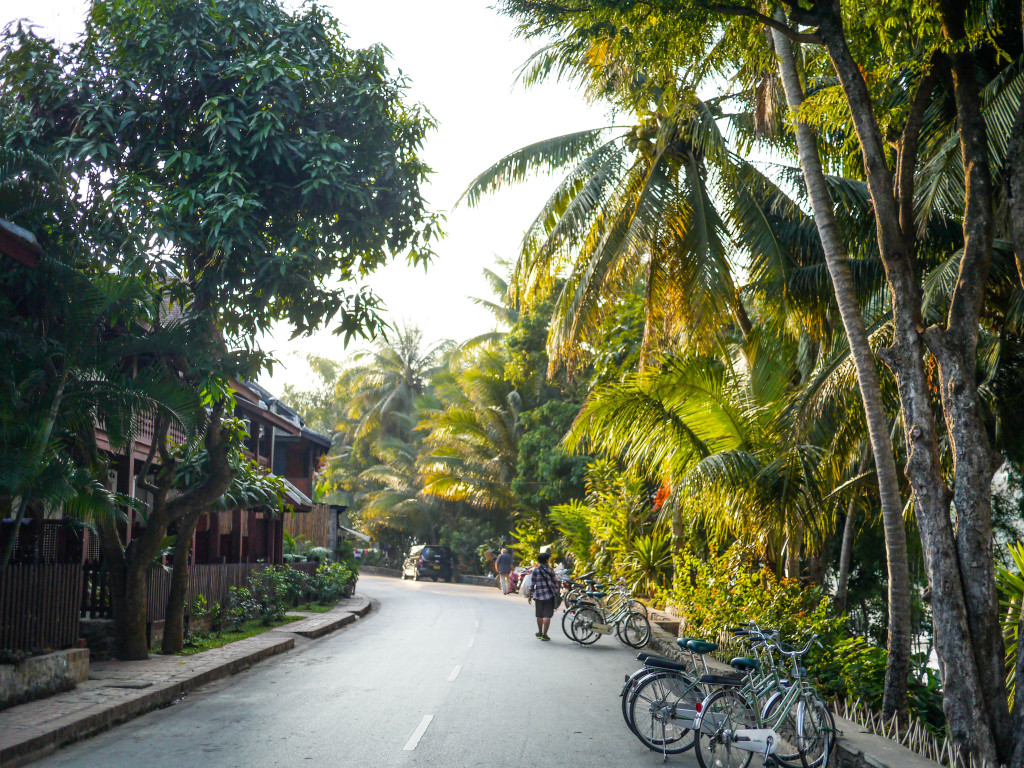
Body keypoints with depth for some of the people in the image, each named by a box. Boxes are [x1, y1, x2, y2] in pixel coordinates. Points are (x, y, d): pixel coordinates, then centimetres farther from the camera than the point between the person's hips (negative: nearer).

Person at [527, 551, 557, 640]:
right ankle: (544, 634, -6)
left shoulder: (535, 570, -1)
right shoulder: (550, 569, 1)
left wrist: (530, 595, 6)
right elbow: (555, 582, 4)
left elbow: (532, 584, -1)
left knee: (539, 615, 14)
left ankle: (540, 632, 27)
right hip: (549, 595, -1)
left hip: (538, 595, 1)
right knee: (547, 615, -2)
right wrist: (556, 592, 15)